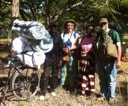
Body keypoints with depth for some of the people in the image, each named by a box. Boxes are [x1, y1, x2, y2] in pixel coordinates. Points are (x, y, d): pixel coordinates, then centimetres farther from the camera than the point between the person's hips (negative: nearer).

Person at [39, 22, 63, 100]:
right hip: (48, 58, -2)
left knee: (55, 75, 9)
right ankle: (43, 93, -3)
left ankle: (52, 89, 25)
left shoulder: (58, 37, 4)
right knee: (46, 75, -7)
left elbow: (61, 49, 3)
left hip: (56, 58, 2)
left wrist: (60, 59, -3)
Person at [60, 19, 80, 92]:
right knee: (64, 70, 4)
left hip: (72, 55, -2)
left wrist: (69, 49, -16)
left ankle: (72, 86, 5)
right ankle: (65, 85, 15)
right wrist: (64, 49, -12)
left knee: (72, 71, -2)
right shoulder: (62, 35, 12)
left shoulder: (76, 35, 4)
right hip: (64, 55, 2)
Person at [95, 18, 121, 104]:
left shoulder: (114, 33, -6)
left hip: (111, 61, -5)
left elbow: (119, 46, -11)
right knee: (102, 80, 13)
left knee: (111, 80, 3)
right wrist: (96, 59, 13)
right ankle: (103, 95, 23)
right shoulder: (98, 34, 11)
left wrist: (118, 60, -17)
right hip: (101, 61, 5)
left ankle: (111, 96, 15)